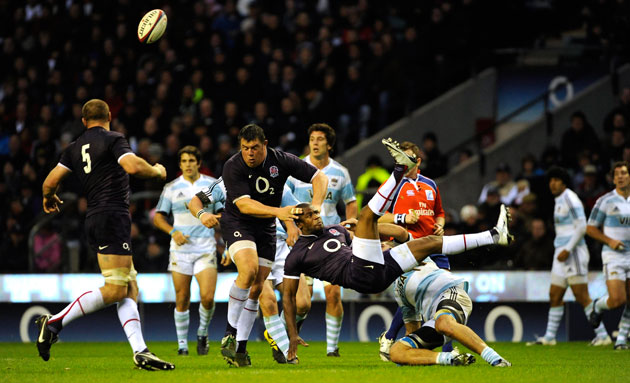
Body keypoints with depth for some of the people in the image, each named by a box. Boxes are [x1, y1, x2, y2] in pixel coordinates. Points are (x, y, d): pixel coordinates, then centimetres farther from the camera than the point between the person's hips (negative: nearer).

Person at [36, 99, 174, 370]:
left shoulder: (75, 148, 15)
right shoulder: (113, 140, -3)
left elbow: (50, 181, 10)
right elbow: (133, 167, -19)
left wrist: (49, 199, 32)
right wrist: (157, 172, 0)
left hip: (94, 222, 8)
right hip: (113, 218, -8)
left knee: (130, 289, 6)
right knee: (115, 289, -11)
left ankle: (140, 352, -3)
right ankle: (54, 322, -14)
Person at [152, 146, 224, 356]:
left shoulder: (213, 185, 5)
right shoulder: (171, 188, 5)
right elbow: (158, 217, 8)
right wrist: (173, 231, -8)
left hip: (206, 248, 0)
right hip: (180, 247, 1)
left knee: (207, 297, -12)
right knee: (182, 299, -1)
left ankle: (203, 333, 14)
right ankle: (182, 343, 11)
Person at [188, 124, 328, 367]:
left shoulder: (280, 161, -10)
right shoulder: (233, 167, -19)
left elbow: (320, 177, -6)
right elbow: (244, 204, -28)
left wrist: (316, 205, -23)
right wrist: (278, 212, -40)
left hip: (266, 228, 4)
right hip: (238, 224, -4)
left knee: (256, 288, 0)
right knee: (249, 269, -29)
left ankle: (240, 347, 6)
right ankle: (230, 333, -18)